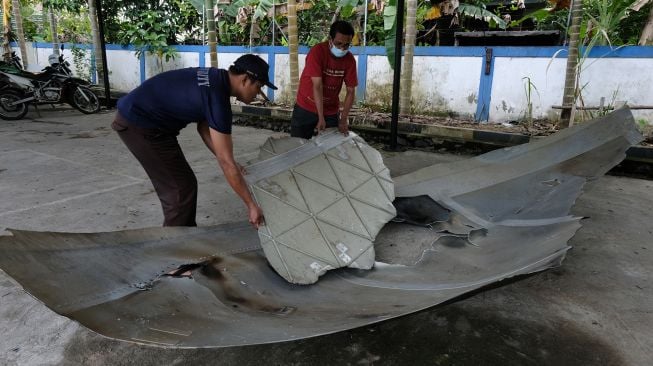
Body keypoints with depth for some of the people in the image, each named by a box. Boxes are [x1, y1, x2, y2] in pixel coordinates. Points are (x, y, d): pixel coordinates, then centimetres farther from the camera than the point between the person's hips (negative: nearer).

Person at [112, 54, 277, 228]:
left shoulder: (215, 79, 4)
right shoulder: (217, 96, -24)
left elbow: (204, 126, 14)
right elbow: (226, 162, -23)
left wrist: (229, 164, 12)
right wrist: (251, 205, -16)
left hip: (138, 115, 10)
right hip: (138, 124, -10)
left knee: (182, 184, 14)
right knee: (180, 189, -5)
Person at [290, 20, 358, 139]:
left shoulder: (350, 59, -8)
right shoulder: (317, 51, -20)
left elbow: (351, 91, -5)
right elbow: (317, 86, -25)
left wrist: (344, 119, -14)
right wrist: (321, 118, -27)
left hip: (331, 112, 3)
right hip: (305, 109, -3)